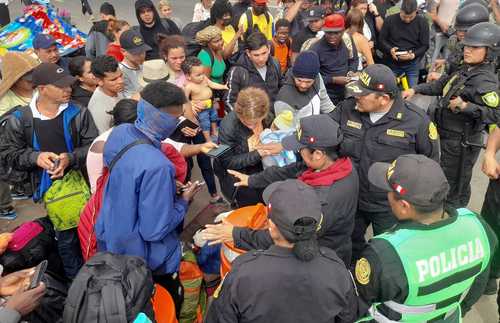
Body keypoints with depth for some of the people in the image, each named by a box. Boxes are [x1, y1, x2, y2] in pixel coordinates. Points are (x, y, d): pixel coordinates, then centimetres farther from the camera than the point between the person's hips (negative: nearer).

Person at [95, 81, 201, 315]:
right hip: (143, 260, -7)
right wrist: (183, 201, -14)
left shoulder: (119, 133, -13)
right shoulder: (156, 166, -37)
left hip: (110, 240, 7)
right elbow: (155, 231, -29)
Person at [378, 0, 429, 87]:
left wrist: (413, 55, -22)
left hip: (413, 64, 0)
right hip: (392, 63, 0)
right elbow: (381, 40, 1)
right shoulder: (390, 20, -5)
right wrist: (390, 49, -20)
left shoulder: (422, 22, -5)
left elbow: (425, 45, -3)